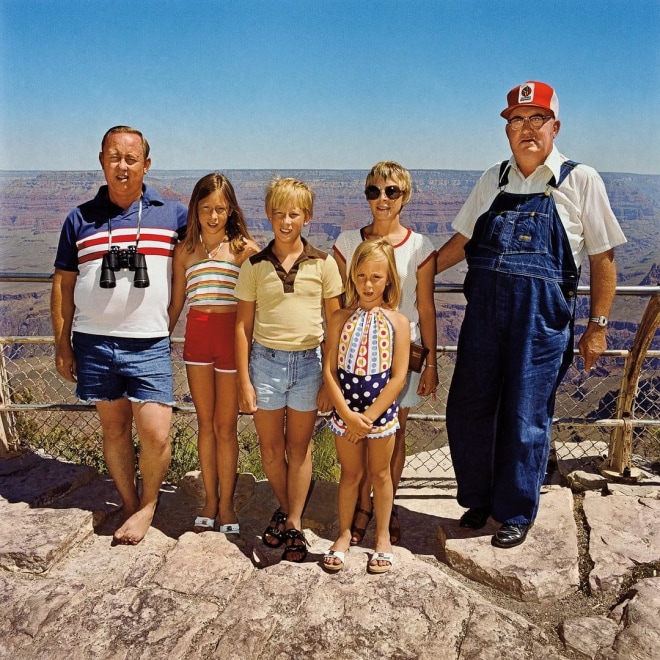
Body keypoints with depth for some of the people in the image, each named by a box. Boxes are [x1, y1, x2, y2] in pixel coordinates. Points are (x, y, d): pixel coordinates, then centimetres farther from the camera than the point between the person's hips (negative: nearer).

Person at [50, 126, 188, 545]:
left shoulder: (172, 213, 4)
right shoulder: (80, 219, 7)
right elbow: (63, 285, 9)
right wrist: (62, 344, 7)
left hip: (150, 344, -2)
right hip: (93, 343, 2)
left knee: (156, 434, -8)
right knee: (114, 427, 11)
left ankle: (149, 504, 19)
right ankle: (130, 505, 29)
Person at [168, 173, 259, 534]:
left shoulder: (244, 248, -2)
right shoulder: (184, 250, 8)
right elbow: (176, 303, 14)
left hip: (231, 335, -3)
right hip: (196, 336, 3)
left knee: (225, 426, 4)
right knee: (205, 422, 12)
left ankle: (226, 502, 19)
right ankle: (210, 499, 25)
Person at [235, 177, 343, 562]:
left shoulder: (323, 264, -1)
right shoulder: (255, 266, 1)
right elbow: (243, 325, 2)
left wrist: (331, 379, -2)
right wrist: (244, 381, -1)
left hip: (308, 361, -1)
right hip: (265, 361, 1)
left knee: (299, 449, 11)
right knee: (270, 449, 11)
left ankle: (295, 524, 25)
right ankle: (285, 508, 36)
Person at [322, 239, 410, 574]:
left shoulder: (398, 322, -6)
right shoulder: (340, 319, -3)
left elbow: (398, 377, -10)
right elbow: (329, 370, -6)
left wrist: (369, 416, -13)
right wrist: (348, 414, -15)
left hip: (381, 409, -1)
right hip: (345, 409, 1)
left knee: (380, 473, 14)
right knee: (350, 473, 14)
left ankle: (383, 537, 31)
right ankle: (344, 534, 32)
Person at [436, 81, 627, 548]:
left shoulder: (580, 181, 0)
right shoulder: (493, 180, 11)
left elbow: (603, 258, 1)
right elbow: (462, 241, 17)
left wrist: (597, 326, -1)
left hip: (542, 318, -4)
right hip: (484, 312, 4)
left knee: (525, 419, 4)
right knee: (467, 410, 8)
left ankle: (516, 514, 26)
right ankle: (477, 498, 31)